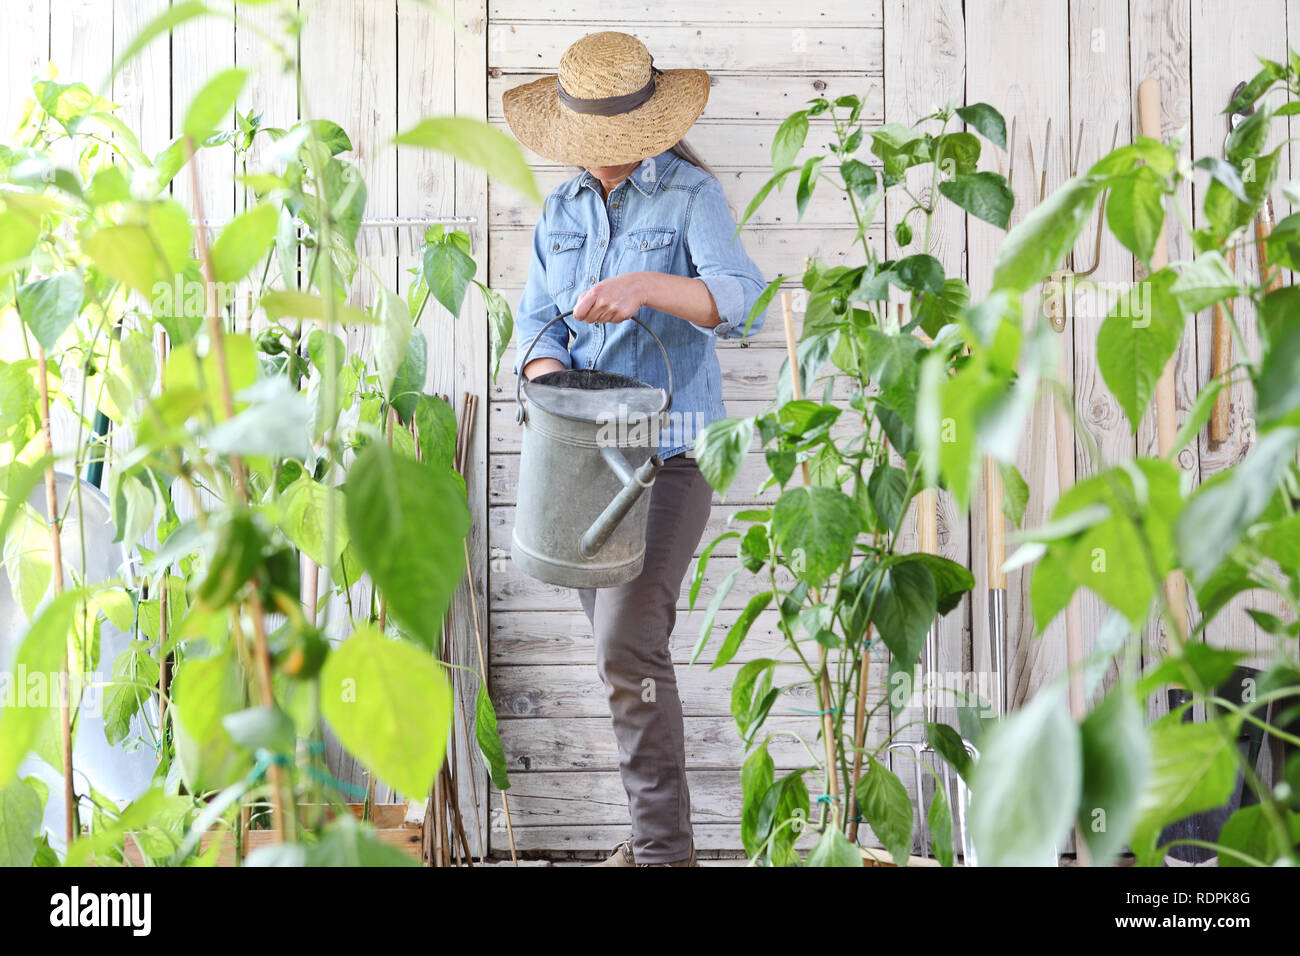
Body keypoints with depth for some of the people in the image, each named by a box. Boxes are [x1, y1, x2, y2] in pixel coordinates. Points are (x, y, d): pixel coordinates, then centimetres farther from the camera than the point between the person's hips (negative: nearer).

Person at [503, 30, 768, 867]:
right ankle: (657, 830, 23)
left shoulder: (692, 194, -6)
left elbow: (738, 296, -20)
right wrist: (553, 377, -13)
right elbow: (537, 318, 9)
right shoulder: (561, 212, 12)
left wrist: (646, 285, -37)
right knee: (618, 642, 10)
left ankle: (663, 843, -6)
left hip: (671, 448, -6)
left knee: (629, 644, -17)